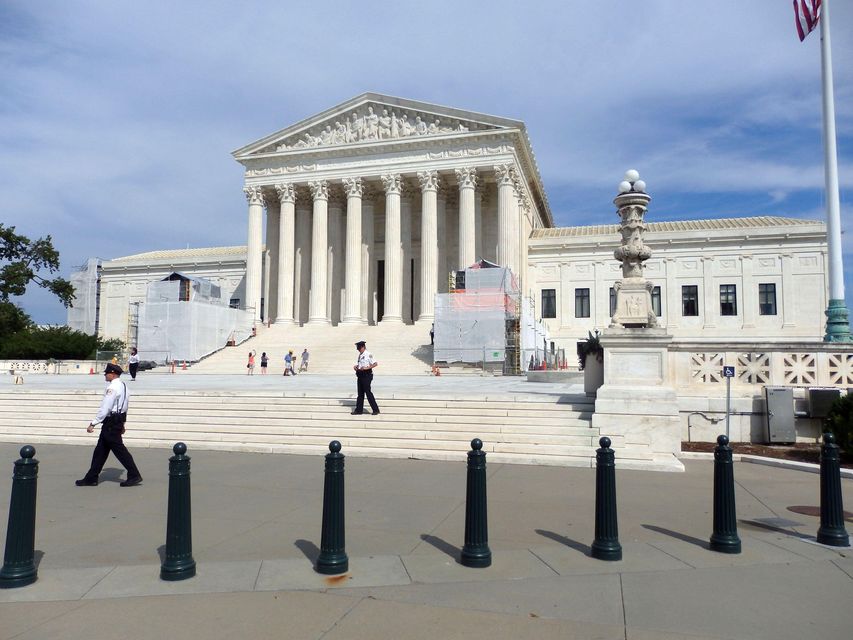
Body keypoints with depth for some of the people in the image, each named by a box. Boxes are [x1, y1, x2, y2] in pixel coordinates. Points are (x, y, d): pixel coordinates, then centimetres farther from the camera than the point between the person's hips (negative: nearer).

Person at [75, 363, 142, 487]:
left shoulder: (112, 387, -18)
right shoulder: (122, 385, 12)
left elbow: (105, 409, -22)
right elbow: (124, 406, 18)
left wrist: (93, 423, -17)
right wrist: (122, 423, 24)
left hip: (111, 422, -10)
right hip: (119, 420, 10)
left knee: (119, 449, -4)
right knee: (101, 449, 14)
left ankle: (134, 476, 0)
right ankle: (91, 478, 20)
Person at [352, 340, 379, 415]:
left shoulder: (368, 354, -12)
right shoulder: (360, 355, 14)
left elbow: (376, 364, -17)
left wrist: (366, 368, -24)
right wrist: (355, 366, 2)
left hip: (367, 375, -8)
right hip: (360, 375, 8)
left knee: (368, 392, -7)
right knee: (360, 393, 12)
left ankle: (375, 409, 1)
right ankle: (359, 410, 19)